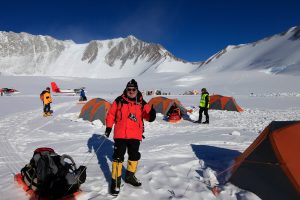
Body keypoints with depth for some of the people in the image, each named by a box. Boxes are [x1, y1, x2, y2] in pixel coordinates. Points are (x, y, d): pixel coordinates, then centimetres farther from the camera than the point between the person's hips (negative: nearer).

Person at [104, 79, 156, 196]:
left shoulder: (142, 103, 0)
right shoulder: (119, 100, -4)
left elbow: (148, 116, -2)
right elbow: (111, 114, 4)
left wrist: (152, 114, -24)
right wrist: (108, 127, 0)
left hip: (135, 135, 3)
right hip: (120, 134, -3)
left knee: (134, 156, 16)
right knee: (118, 157, -4)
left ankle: (130, 176, 39)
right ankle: (115, 181, 12)